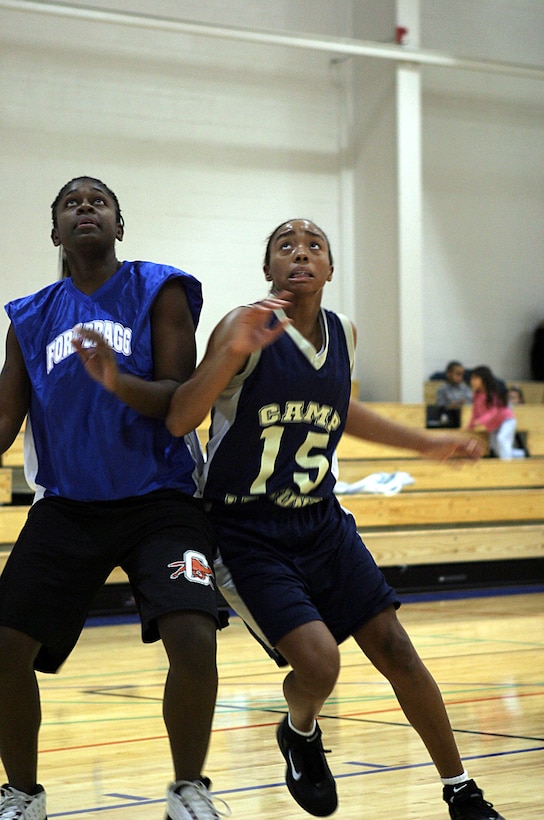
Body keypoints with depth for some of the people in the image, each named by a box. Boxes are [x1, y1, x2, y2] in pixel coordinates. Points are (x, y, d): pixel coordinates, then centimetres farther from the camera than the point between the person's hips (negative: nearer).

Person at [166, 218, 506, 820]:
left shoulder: (341, 334, 3)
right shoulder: (248, 327, -16)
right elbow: (177, 423, -23)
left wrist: (426, 444, 26)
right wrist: (232, 354, -39)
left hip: (321, 523, 6)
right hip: (247, 536, -5)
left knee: (395, 649, 2)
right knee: (317, 660, -21)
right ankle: (299, 734, 16)